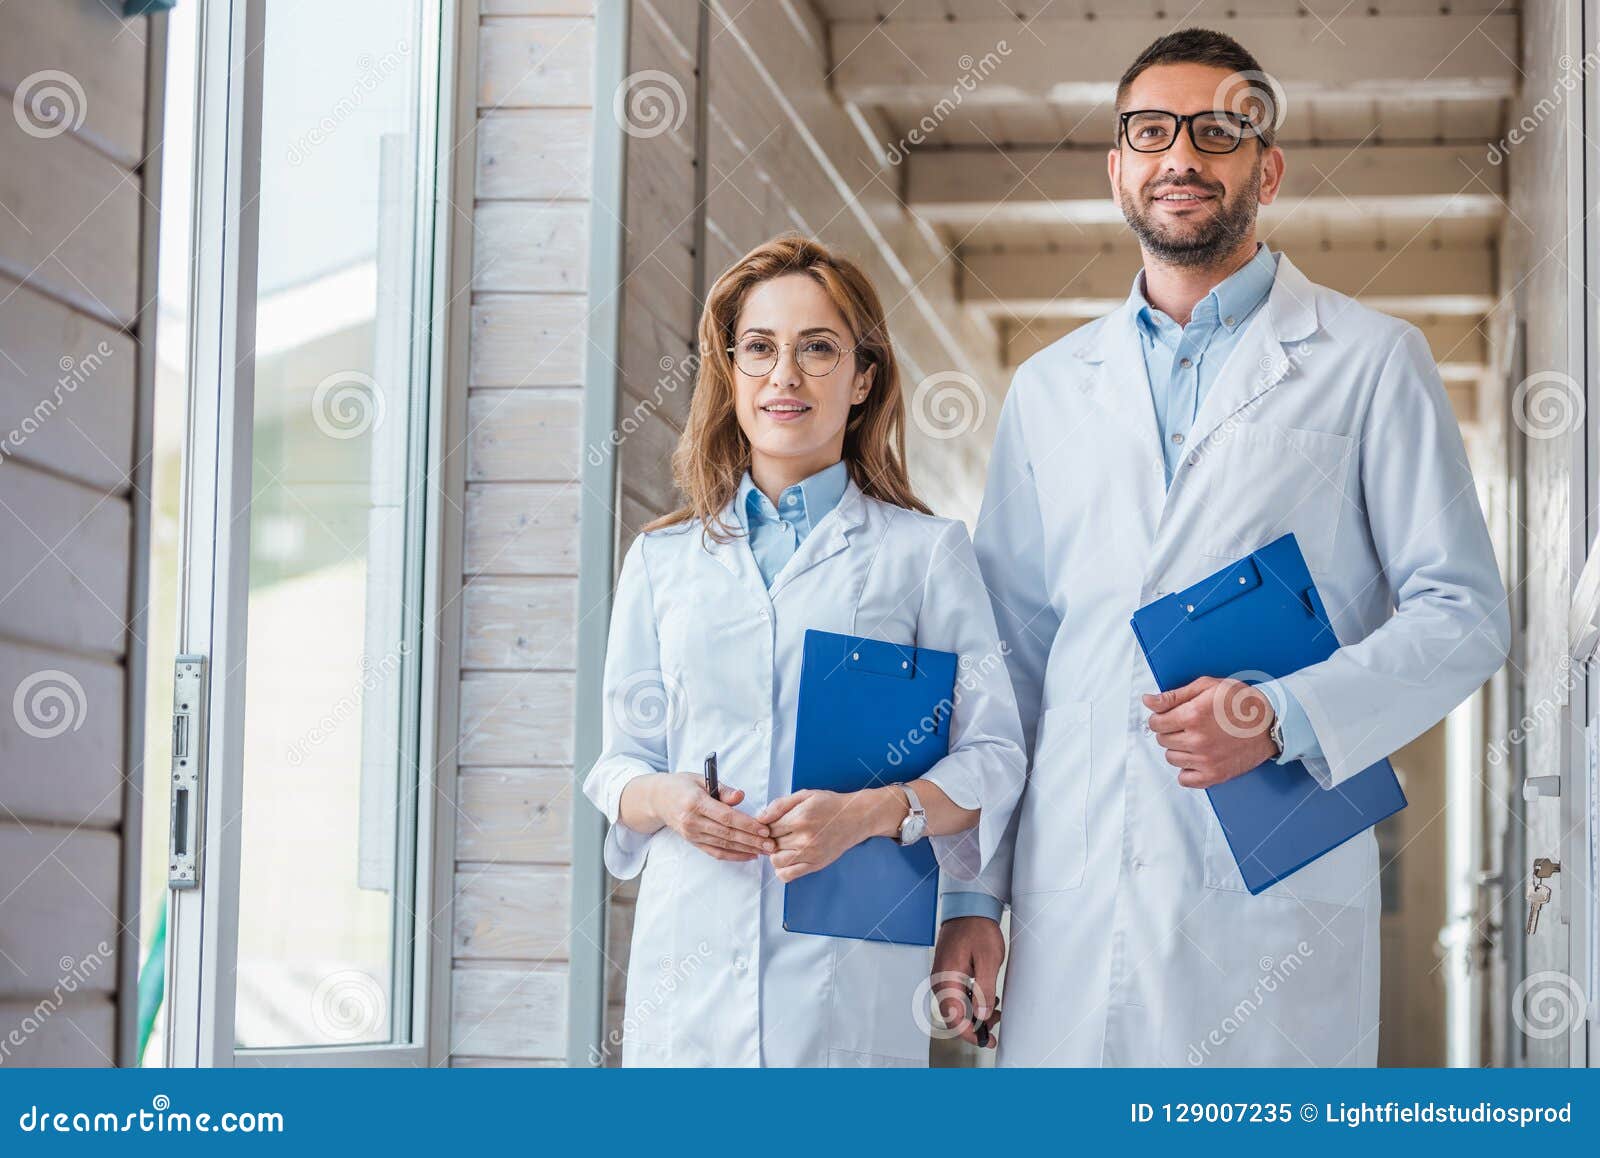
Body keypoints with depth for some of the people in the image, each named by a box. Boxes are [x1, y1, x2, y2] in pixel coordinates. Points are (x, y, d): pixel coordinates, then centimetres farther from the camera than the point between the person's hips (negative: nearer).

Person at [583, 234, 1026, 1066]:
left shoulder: (924, 551, 7)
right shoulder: (662, 560, 15)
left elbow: (994, 757, 2)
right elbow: (620, 762, 16)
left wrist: (870, 811, -15)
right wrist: (664, 798, -6)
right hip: (691, 959, 2)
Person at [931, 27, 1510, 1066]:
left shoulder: (1372, 362, 6)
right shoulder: (1049, 388, 17)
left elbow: (1465, 614, 1)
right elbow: (1011, 654, 16)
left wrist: (1283, 717, -14)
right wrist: (972, 893, 9)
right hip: (1074, 903, 3)